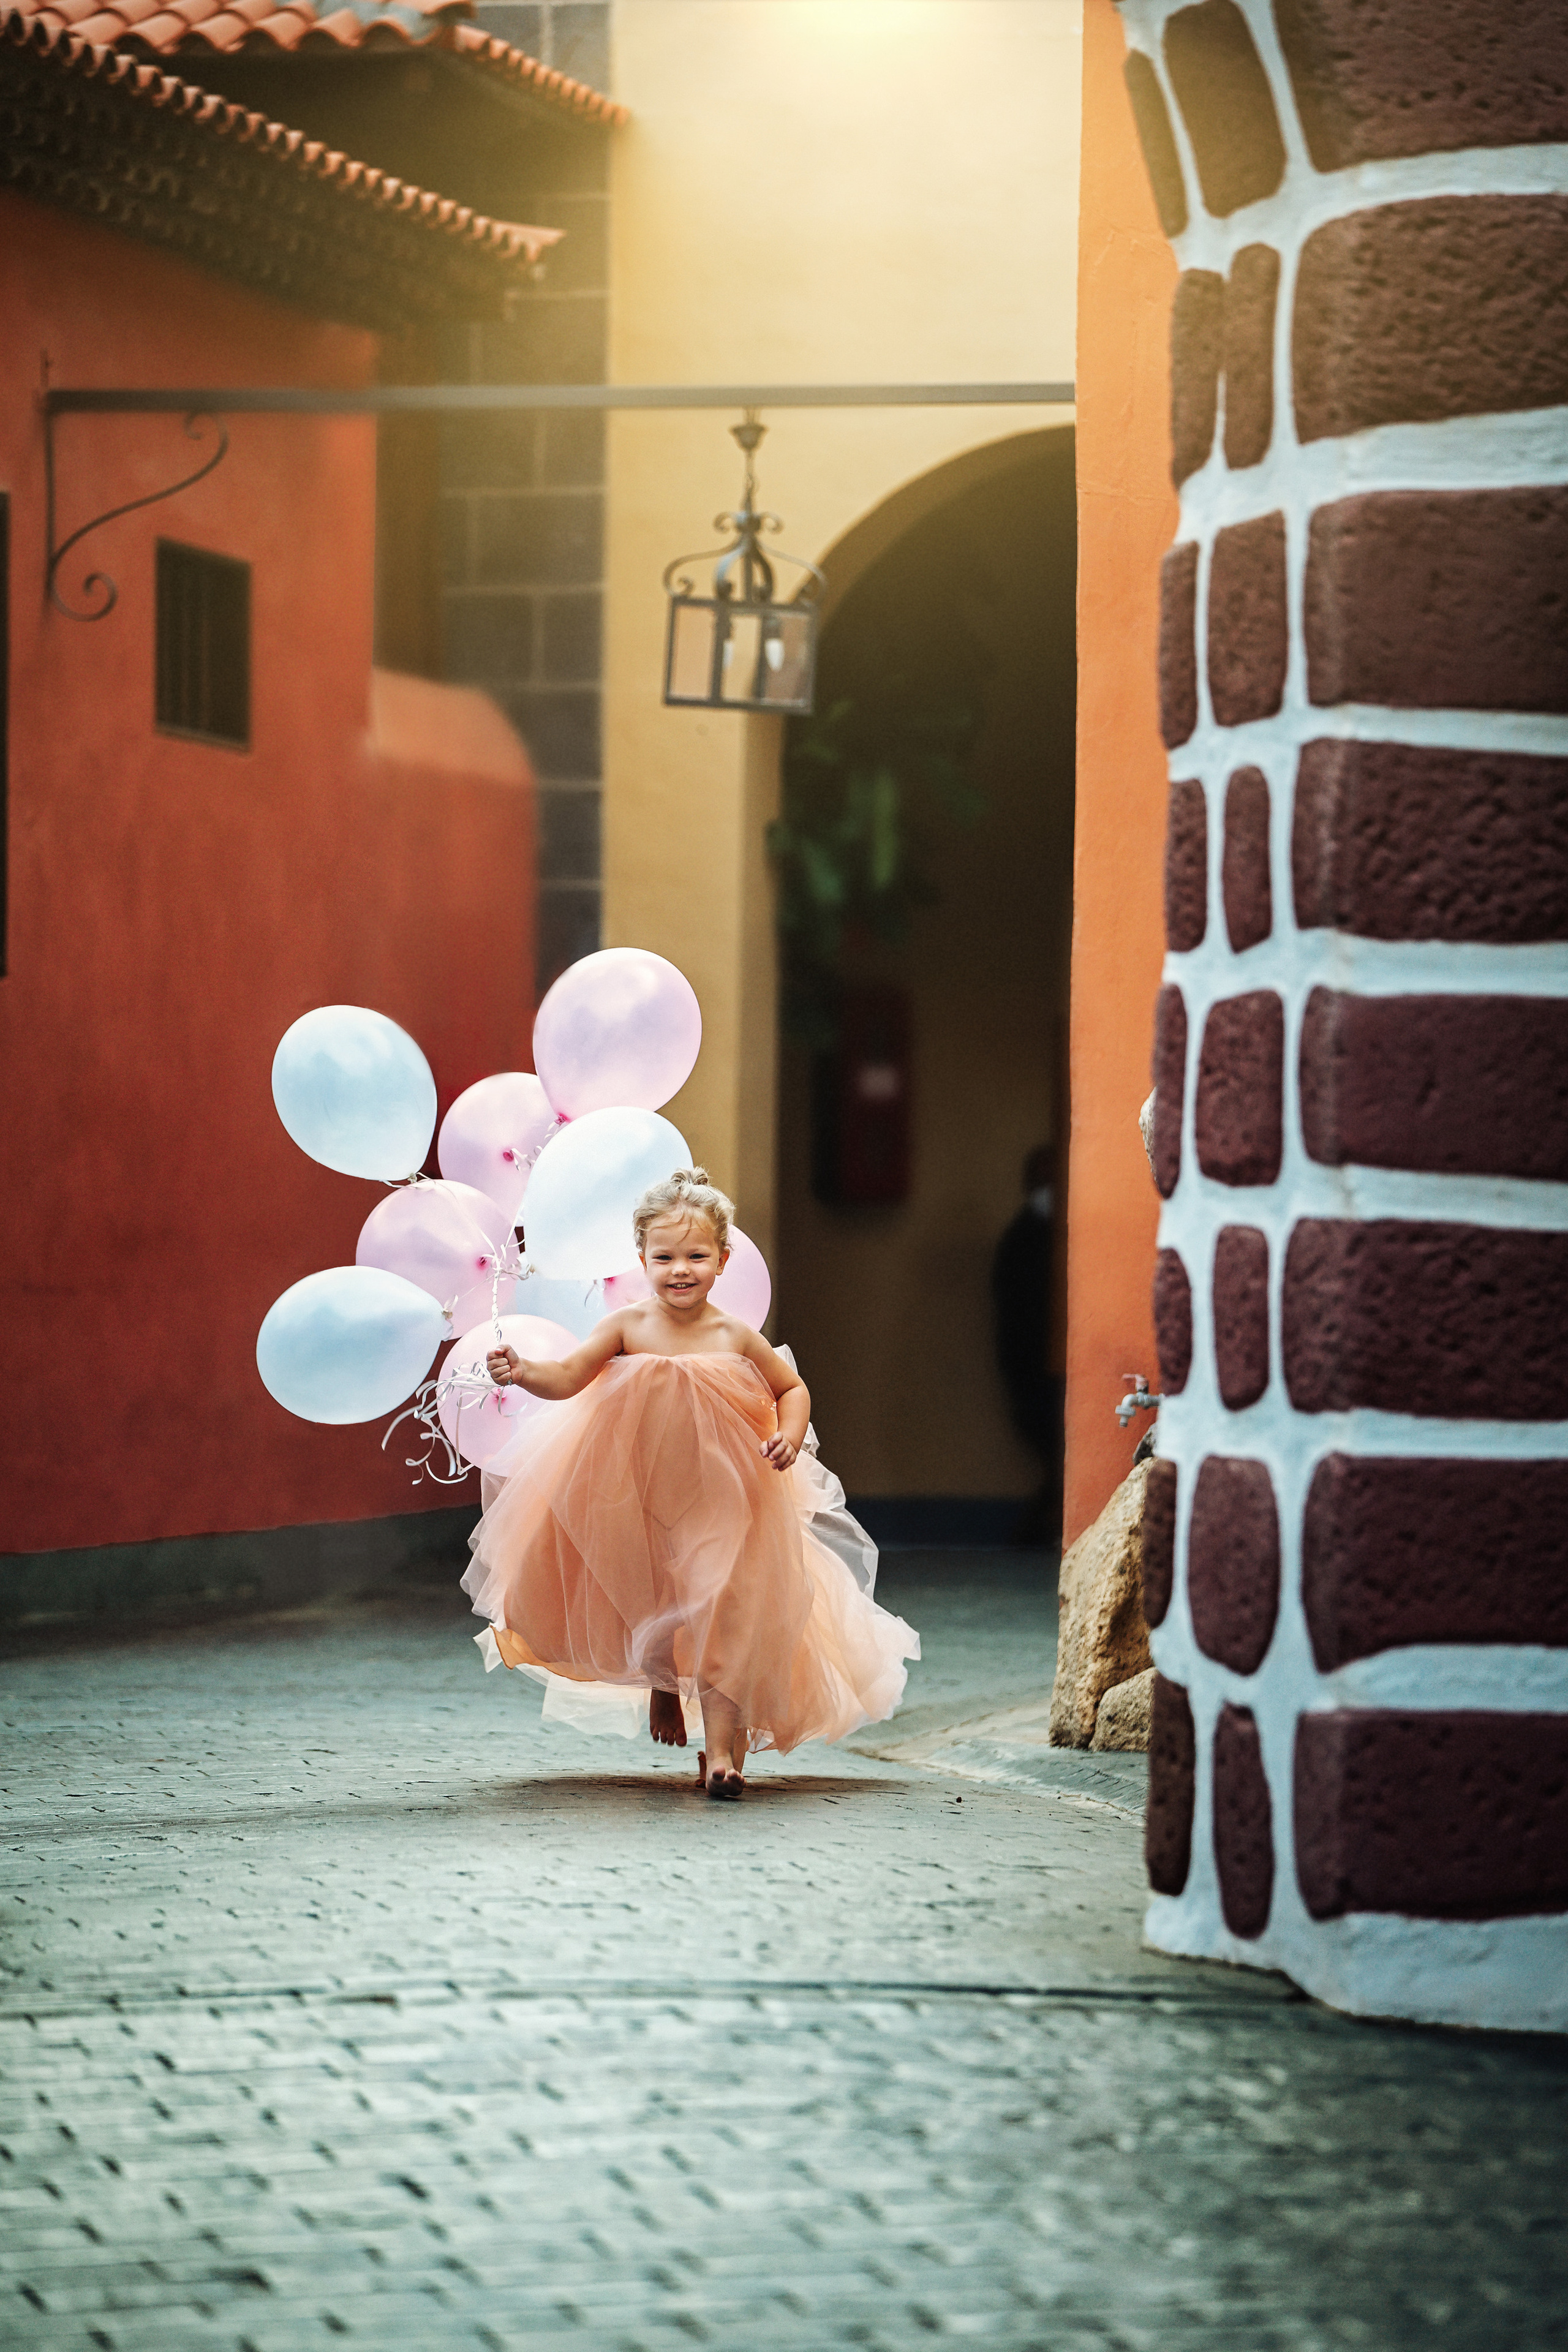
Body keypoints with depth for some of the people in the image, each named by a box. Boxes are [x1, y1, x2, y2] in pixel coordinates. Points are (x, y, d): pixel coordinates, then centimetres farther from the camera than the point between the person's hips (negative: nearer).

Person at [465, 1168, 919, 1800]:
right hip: (639, 1503, 1)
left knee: (723, 1617, -6)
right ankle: (662, 1687, 45)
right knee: (647, 1608, 13)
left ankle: (721, 1751, -2)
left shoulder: (736, 1338, -7)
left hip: (721, 1502, -1)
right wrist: (523, 1373, -37)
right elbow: (568, 1378, -18)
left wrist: (790, 1439, -10)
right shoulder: (629, 1326, -9)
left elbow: (792, 1388, 8)